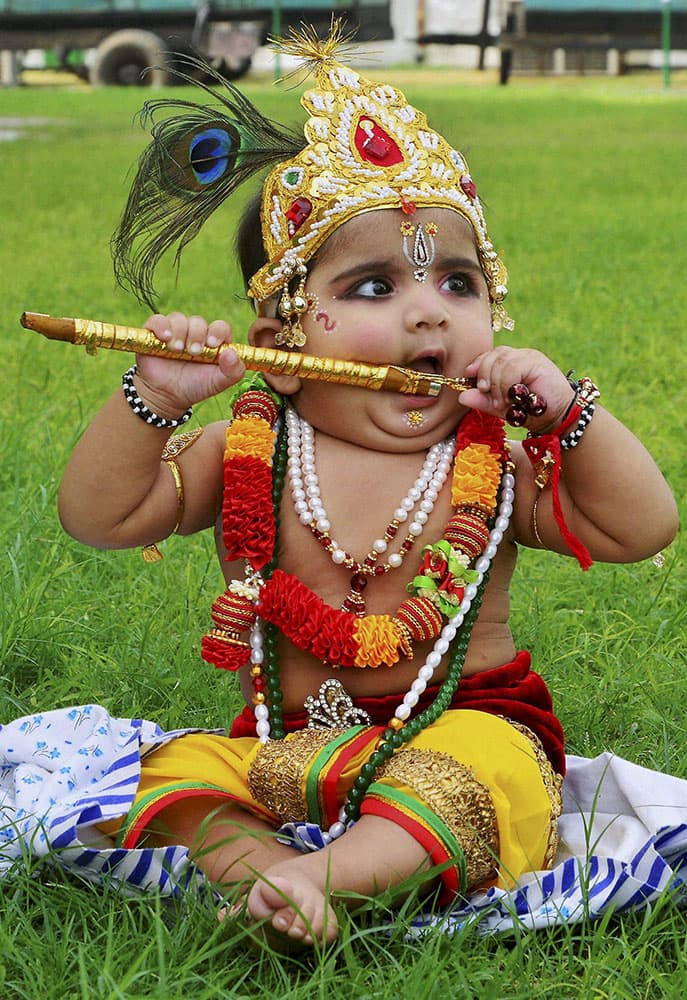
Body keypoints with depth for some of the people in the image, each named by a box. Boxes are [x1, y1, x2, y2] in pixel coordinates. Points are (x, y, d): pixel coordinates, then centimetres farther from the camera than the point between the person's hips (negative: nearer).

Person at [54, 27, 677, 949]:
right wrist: (154, 400, -19)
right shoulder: (250, 455, 0)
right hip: (287, 749, 2)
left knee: (485, 766, -33)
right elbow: (97, 516, -5)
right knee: (181, 769, -19)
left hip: (459, 728, -2)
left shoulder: (493, 467, -1)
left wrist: (568, 412, -17)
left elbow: (643, 528, -6)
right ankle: (262, 867, -37)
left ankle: (334, 871, -46)